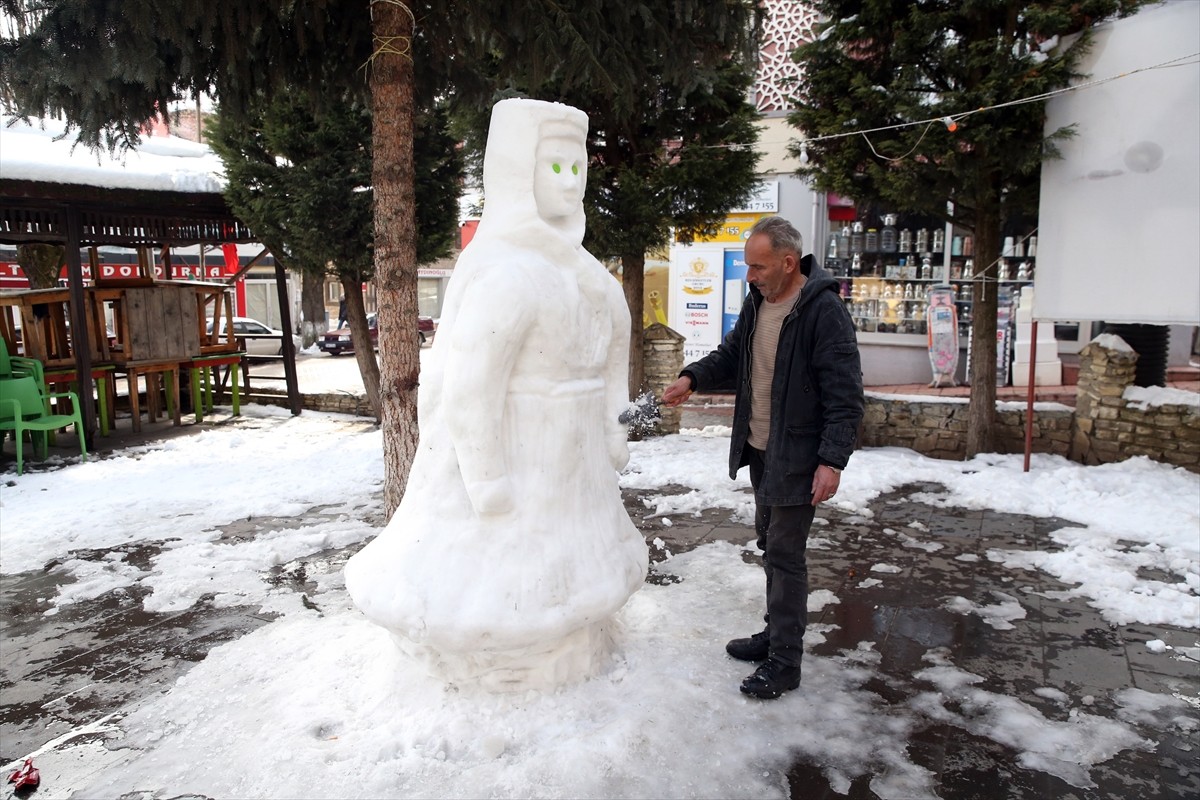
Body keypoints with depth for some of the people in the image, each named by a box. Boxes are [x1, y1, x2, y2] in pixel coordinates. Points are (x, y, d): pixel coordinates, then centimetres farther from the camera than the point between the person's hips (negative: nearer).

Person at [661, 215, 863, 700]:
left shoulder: (823, 310, -19)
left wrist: (832, 460, -25)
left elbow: (845, 394, -20)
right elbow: (731, 354, 17)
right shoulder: (757, 300, 6)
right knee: (770, 545, 18)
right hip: (760, 450, 9)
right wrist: (693, 377, -1)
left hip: (798, 458, -8)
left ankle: (784, 662, 11)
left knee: (785, 554, -2)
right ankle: (775, 633, 35)